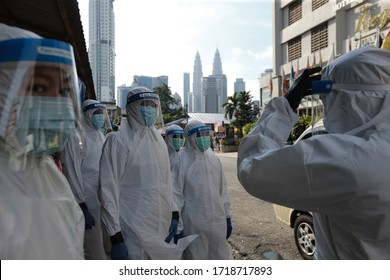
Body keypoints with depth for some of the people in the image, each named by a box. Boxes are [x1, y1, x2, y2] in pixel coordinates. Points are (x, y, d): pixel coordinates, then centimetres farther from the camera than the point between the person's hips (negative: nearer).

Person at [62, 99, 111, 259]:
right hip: (88, 204, -7)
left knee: (106, 250, 15)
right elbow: (72, 173, -14)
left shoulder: (102, 137, 13)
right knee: (95, 254, -1)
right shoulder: (76, 136, -10)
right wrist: (82, 207, -16)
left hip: (104, 201, 7)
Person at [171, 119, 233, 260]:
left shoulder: (214, 159, 4)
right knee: (196, 257, 10)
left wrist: (227, 217, 9)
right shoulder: (182, 162, -10)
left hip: (217, 220, 4)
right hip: (194, 223, -4)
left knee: (220, 255, 15)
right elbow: (176, 194, -9)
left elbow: (223, 189, 9)